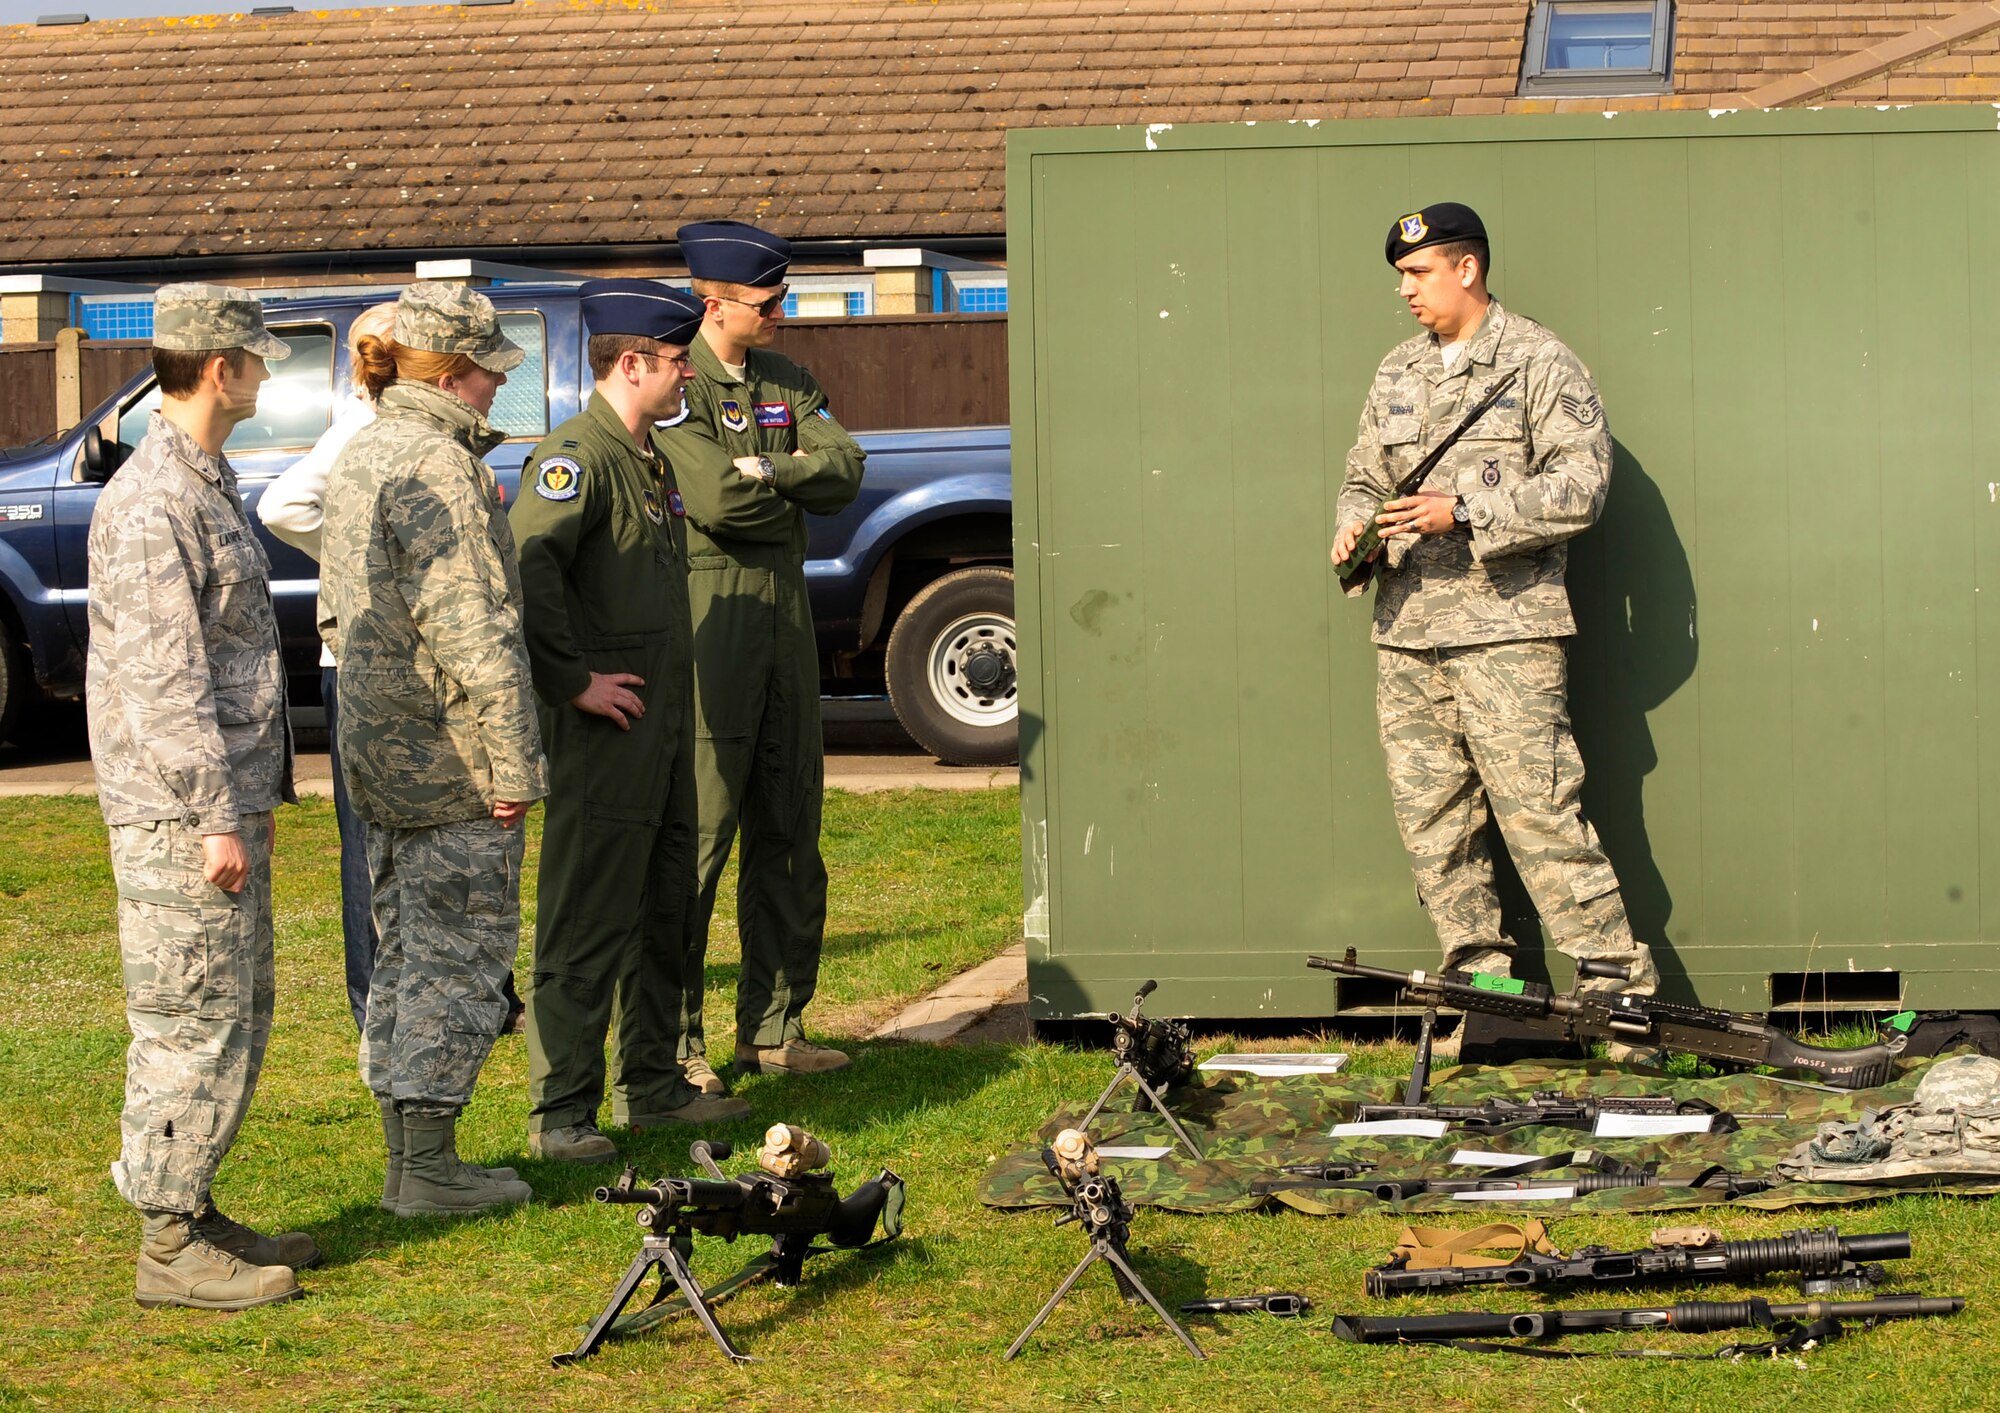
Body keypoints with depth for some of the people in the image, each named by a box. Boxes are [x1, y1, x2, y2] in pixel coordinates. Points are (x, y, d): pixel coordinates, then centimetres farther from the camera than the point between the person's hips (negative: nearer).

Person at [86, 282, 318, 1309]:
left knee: (240, 1014, 15)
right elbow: (162, 677, -21)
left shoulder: (206, 483, 16)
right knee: (194, 1025, -5)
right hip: (178, 814, -10)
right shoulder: (149, 503, -17)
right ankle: (170, 1248, 1)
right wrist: (216, 817, -21)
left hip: (224, 805, 10)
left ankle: (194, 1213, 24)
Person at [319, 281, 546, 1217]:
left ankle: (406, 1155, 20)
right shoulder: (437, 465, -18)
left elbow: (338, 614, 20)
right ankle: (428, 1164, 0)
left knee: (406, 952, 14)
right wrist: (514, 761, -19)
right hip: (451, 754, -10)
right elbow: (471, 627, -22)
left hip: (381, 751, 10)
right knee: (459, 954, -2)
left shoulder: (359, 458, 13)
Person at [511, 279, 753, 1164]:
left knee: (665, 916, 16)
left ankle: (651, 1088, 26)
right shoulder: (577, 457, -15)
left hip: (665, 727, 10)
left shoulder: (651, 459, 17)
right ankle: (560, 1114, -2)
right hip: (604, 733, -10)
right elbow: (526, 568, -28)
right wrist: (573, 682, -23)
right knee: (587, 926, -6)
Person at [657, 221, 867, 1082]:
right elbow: (718, 501, -19)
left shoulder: (787, 382, 15)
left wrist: (765, 471, -13)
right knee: (698, 831, -7)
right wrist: (796, 485, -3)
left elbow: (844, 471, 2)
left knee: (789, 829, 10)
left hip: (785, 610, 8)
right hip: (708, 614, -8)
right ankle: (673, 1040, -1)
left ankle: (774, 1028, 17)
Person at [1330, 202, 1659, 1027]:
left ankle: (1623, 989, -7)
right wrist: (1354, 526, 2)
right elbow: (1366, 476, 26)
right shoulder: (1397, 373, 19)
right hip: (1406, 632, 7)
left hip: (1505, 627, -7)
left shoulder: (1540, 363, -2)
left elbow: (1580, 485, -10)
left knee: (1541, 814, -12)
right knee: (1431, 823, 5)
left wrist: (1463, 512, -17)